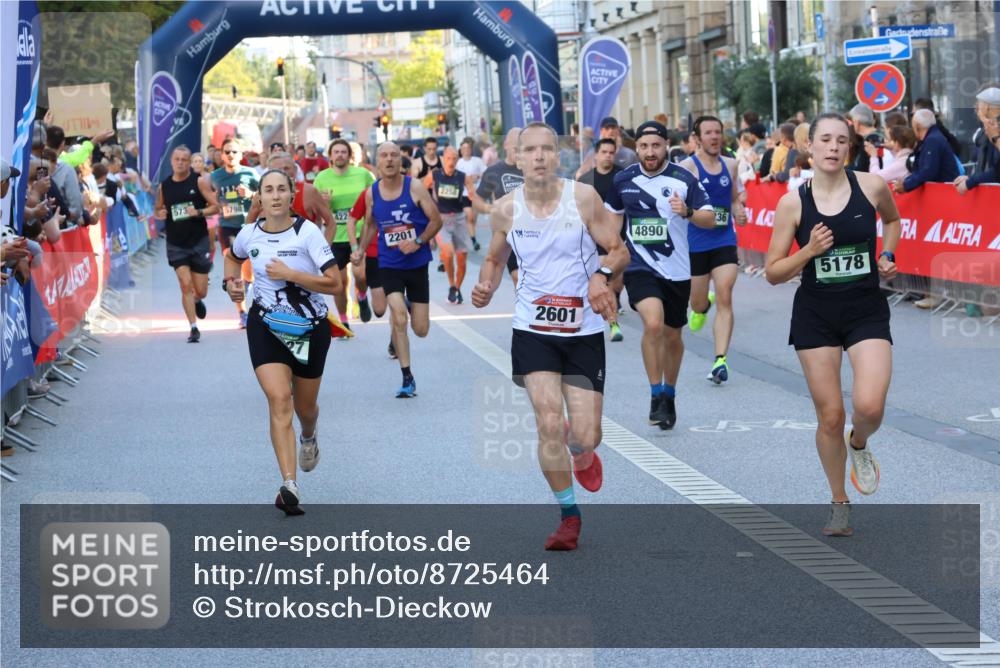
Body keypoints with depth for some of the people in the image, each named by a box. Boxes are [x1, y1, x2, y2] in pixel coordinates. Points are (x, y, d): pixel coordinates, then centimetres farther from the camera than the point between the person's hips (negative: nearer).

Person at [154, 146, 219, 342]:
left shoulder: (199, 182, -4)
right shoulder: (163, 186, 4)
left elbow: (215, 206, -5)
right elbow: (158, 209, 16)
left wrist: (199, 212, -22)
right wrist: (159, 214, -7)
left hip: (199, 241, -1)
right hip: (176, 243, 1)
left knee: (200, 291, 4)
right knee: (185, 285, -11)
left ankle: (197, 301, 41)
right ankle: (193, 328, -4)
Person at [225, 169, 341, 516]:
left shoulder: (308, 232, -14)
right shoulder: (249, 234, -3)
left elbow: (334, 282, -18)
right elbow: (233, 257, 22)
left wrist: (290, 274, -25)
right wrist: (231, 281, 3)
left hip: (310, 328, -1)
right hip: (266, 326, 1)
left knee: (305, 407, 15)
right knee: (279, 399, -19)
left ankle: (308, 438, 55)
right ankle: (289, 486, -25)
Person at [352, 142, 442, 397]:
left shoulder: (415, 187, -10)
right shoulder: (372, 193, -1)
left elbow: (436, 220, -5)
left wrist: (418, 242, -19)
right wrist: (360, 250, 3)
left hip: (417, 264, 0)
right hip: (389, 264, 0)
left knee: (421, 330, 4)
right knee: (398, 317, -20)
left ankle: (410, 306, 44)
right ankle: (407, 378, -11)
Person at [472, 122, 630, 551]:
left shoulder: (583, 197, -8)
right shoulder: (506, 209, -2)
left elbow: (619, 252, -3)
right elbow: (495, 259, 15)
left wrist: (602, 273, -25)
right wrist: (486, 289, -6)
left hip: (584, 330, 0)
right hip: (533, 330, 1)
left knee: (586, 436, -1)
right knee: (549, 424, -13)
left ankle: (582, 454, 40)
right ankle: (569, 516, 7)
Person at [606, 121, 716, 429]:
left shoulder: (684, 179, -6)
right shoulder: (623, 180, 1)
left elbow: (710, 220, -8)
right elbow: (614, 215, 19)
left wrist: (687, 212, -27)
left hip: (676, 270, 1)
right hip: (639, 267, -1)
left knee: (673, 336, 13)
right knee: (653, 323, -24)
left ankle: (669, 395, 36)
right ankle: (656, 395, -12)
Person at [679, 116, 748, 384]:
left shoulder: (730, 165, 8)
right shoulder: (688, 166, -8)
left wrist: (738, 211, 1)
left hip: (725, 241, 2)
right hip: (695, 243, -2)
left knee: (725, 299, -12)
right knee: (698, 304, 11)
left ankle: (720, 360, -14)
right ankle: (702, 307, 51)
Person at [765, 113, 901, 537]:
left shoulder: (871, 187, -4)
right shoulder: (793, 203, -6)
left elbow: (892, 219, 21)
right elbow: (773, 273, -2)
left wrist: (887, 255, 4)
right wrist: (809, 250, -17)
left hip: (867, 310, 0)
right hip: (815, 314, 0)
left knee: (869, 406, -20)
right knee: (830, 417, 4)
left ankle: (859, 444, 18)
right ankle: (839, 504, 24)